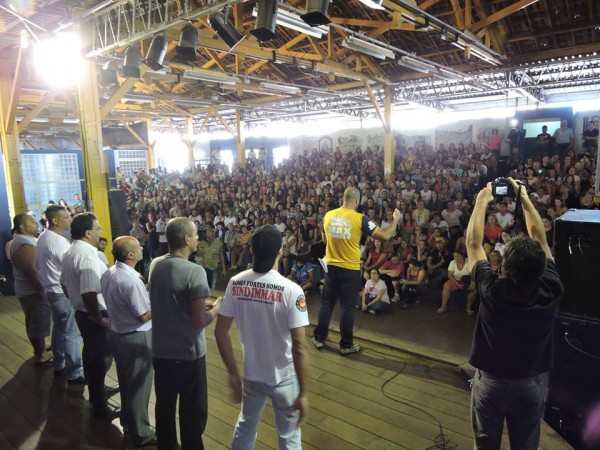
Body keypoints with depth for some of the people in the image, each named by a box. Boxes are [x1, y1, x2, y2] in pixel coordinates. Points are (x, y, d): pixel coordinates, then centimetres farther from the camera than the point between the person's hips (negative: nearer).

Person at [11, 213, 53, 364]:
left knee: (35, 321, 21)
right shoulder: (25, 243, -23)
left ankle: (40, 348, 35)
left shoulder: (22, 240, 11)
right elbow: (30, 269, -27)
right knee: (38, 321, 1)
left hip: (29, 289, 10)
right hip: (33, 290, -10)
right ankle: (40, 355, 13)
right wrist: (41, 288, -23)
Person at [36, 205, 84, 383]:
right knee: (71, 333, -2)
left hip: (52, 289, 10)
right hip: (64, 292, -10)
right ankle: (75, 373, 6)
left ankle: (59, 365, 33)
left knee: (59, 329, 20)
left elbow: (38, 264, 16)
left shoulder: (43, 237, 7)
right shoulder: (58, 242, -25)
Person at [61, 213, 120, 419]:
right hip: (94, 315, -10)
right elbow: (89, 294, -33)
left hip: (81, 312, 10)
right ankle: (100, 404, 20)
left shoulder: (70, 252, 5)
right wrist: (99, 319, -21)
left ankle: (98, 390, 43)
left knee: (91, 354, 24)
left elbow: (64, 284, 15)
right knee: (101, 358, 5)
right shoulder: (88, 257, -27)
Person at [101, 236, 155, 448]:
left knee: (125, 380, 25)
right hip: (136, 338, -9)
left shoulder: (108, 274, 0)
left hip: (116, 333, 9)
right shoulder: (132, 281, -29)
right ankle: (140, 433, 25)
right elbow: (144, 316, -24)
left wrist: (145, 299, 11)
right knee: (139, 385, 8)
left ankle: (127, 419, 45)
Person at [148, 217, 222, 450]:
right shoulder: (194, 271, -23)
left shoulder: (155, 265, -1)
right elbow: (200, 320, -22)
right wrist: (216, 309, -3)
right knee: (193, 410, 12)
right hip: (188, 353, -7)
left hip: (160, 350, 7)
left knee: (164, 405, 23)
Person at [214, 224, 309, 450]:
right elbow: (299, 347, -25)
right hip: (284, 378, -3)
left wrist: (233, 374, 4)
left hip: (252, 374, 4)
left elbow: (220, 333, -6)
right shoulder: (291, 291, -24)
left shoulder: (235, 284, -12)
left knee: (245, 427, 29)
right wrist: (304, 393, -15)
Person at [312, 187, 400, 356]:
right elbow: (385, 236, -12)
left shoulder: (328, 215, -1)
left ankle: (319, 338, 26)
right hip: (350, 269, -4)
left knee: (327, 303, 15)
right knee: (348, 307, 7)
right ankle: (346, 345, 18)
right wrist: (396, 219, 3)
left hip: (331, 266, 4)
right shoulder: (360, 218, -13)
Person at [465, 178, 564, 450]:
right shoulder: (552, 289, -22)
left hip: (491, 381, -2)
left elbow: (473, 243, -15)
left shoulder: (493, 291, -29)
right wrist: (525, 198, 2)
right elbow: (540, 237, -7)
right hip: (532, 384, 2)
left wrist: (482, 201, -5)